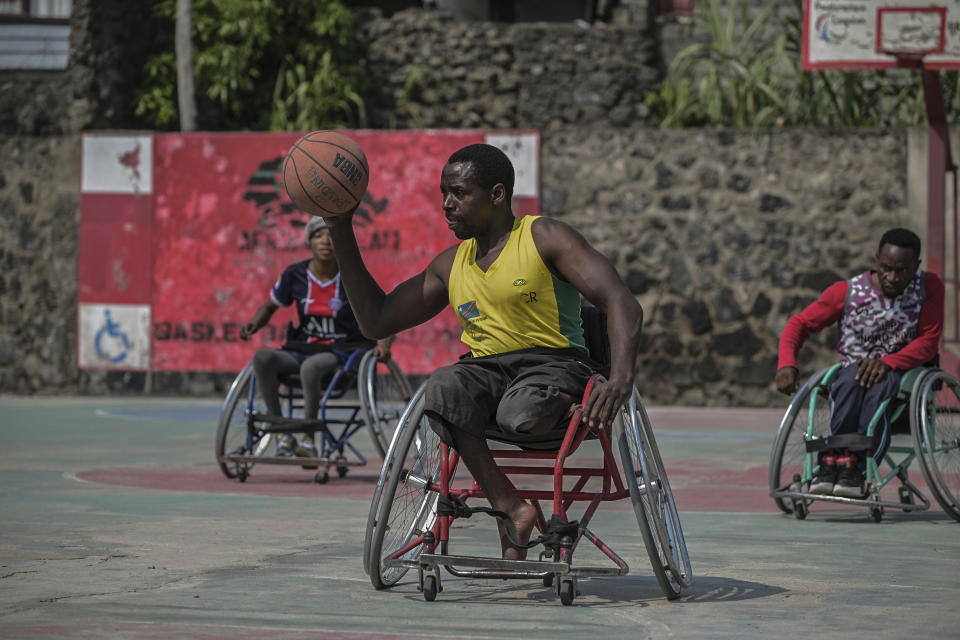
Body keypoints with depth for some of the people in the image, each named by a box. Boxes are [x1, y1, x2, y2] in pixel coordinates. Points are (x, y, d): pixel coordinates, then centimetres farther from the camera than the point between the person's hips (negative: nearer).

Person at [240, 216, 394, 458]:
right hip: (301, 351, 4)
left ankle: (309, 438, -27)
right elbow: (269, 307, 19)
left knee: (311, 366, -39)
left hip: (341, 354, -4)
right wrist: (254, 325, -3)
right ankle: (282, 433, -23)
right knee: (262, 357, -27)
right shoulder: (295, 275, 4)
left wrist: (384, 344, -21)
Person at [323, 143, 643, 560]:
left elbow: (622, 304, -12)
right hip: (483, 369, 4)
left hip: (553, 363, -4)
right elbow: (376, 322, 20)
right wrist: (342, 233, 13)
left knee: (520, 416, -39)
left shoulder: (544, 239, -2)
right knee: (442, 386, -33)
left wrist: (621, 378, -32)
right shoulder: (451, 266, 16)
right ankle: (509, 507, -32)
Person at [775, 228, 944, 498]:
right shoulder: (848, 292, -4)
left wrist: (888, 363, -23)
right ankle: (834, 463, -41)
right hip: (852, 373, 1)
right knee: (854, 376, -35)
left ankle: (853, 465, -42)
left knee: (881, 381, -36)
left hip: (903, 375, -1)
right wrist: (787, 365, -19)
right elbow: (799, 323, 1)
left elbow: (928, 342, -5)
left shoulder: (929, 286, -4)